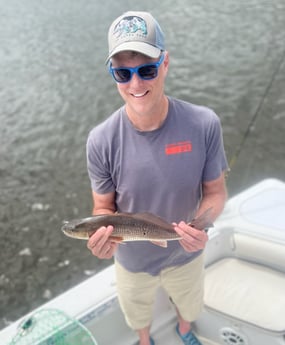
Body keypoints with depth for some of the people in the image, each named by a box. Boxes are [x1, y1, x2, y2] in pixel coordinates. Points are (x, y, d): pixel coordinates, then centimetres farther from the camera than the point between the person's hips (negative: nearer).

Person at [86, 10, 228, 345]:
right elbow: (104, 206, -13)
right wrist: (102, 233, -35)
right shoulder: (102, 140, -27)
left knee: (189, 303, 34)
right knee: (138, 312, 32)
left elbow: (215, 190, -13)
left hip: (186, 254, 1)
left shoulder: (204, 124, -27)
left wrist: (200, 225, -33)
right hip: (132, 259, -1)